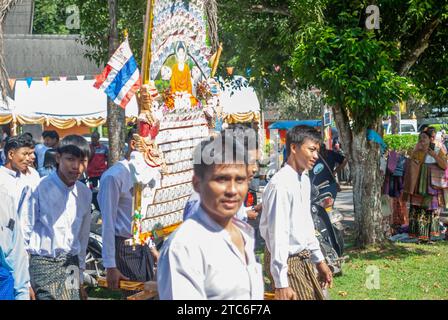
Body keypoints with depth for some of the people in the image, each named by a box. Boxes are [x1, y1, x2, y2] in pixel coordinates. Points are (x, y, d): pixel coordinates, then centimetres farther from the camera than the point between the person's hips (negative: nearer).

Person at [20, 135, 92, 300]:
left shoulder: (85, 193, 7)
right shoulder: (39, 188, -10)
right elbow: (24, 232, -6)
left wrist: (80, 279, 17)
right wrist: (24, 281, -7)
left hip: (70, 266, 5)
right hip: (42, 265, -5)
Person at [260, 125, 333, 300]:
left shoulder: (304, 180, 7)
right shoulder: (281, 184, -22)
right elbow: (278, 235, -23)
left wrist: (319, 260, 20)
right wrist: (281, 284, -23)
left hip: (303, 259, 9)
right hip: (287, 261, -9)